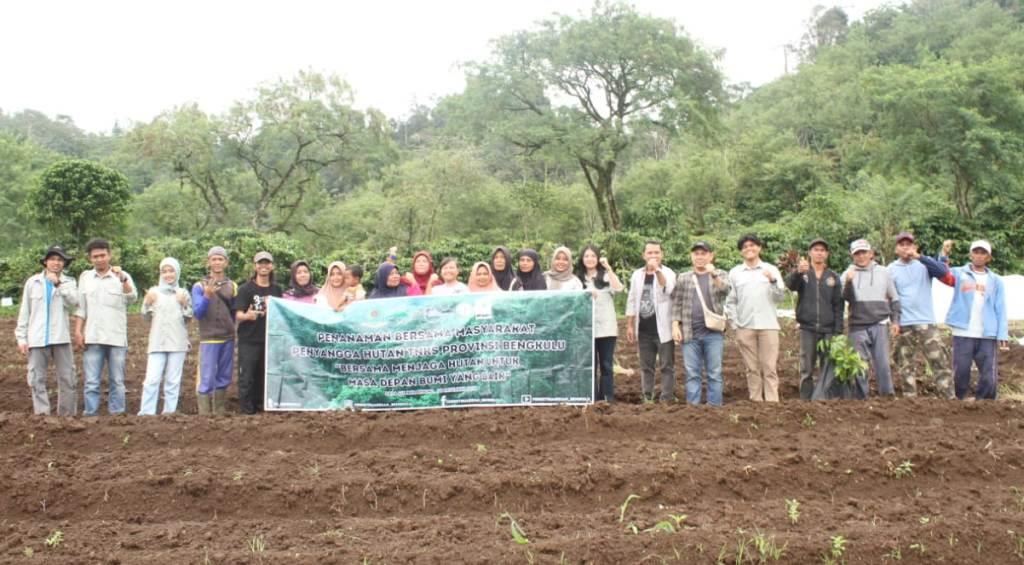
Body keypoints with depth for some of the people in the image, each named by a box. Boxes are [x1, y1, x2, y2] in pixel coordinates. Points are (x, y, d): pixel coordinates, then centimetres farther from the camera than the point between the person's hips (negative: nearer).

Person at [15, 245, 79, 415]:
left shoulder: (69, 282, 6)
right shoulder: (32, 282, 8)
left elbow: (74, 302, -12)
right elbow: (24, 311, 8)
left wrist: (58, 284, -18)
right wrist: (21, 337, 4)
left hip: (60, 338, -1)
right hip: (37, 338, 1)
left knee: (67, 379, 1)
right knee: (37, 379, 0)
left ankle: (68, 415, 10)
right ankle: (42, 415, 5)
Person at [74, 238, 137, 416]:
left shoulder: (123, 276, 4)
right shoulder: (85, 277, 12)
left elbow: (132, 298, -12)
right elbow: (80, 307, 12)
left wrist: (123, 279, -27)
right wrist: (78, 331, 3)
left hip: (117, 339, -1)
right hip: (92, 339, 2)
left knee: (116, 381, 3)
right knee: (91, 382, 0)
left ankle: (117, 414, 6)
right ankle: (90, 415, 3)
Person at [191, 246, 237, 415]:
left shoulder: (233, 286, 9)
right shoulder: (199, 286, 0)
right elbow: (197, 313, -8)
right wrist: (207, 296, -23)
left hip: (228, 339, 4)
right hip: (209, 339, -3)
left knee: (224, 378, 9)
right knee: (207, 379, -7)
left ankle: (219, 412, 18)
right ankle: (204, 414, -3)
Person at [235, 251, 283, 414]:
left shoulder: (276, 289, 10)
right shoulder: (246, 289, -3)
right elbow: (238, 315, -10)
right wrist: (247, 316, -30)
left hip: (270, 340, 4)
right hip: (248, 341, -4)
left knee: (264, 377, 7)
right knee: (247, 377, -4)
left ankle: (260, 407, 19)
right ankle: (247, 411, 3)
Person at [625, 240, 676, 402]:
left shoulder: (668, 273, -3)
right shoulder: (637, 275, 9)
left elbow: (668, 289, -24)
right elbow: (632, 301, 11)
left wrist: (657, 270, -31)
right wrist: (629, 326, 8)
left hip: (662, 329, -4)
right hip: (644, 330, 4)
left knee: (666, 366, -1)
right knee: (646, 366, 10)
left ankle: (667, 399, 2)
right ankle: (647, 398, 17)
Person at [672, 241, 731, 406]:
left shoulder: (720, 275, 10)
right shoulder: (683, 278, 12)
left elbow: (725, 290, -11)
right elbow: (677, 304, 9)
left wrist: (714, 274, -25)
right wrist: (675, 326, -2)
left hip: (713, 332, -1)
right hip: (690, 333, 1)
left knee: (715, 373, 1)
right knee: (692, 374, 3)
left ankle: (715, 406, 5)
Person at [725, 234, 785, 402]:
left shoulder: (771, 270, 8)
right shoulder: (734, 272, 9)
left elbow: (780, 297, 1)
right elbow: (730, 301, 8)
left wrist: (773, 281, -15)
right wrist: (735, 324, 0)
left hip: (768, 325, -1)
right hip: (745, 327, 1)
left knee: (770, 367, -3)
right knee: (752, 368, 5)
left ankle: (772, 401, -3)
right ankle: (756, 401, 10)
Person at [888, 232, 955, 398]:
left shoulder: (925, 264, 6)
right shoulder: (890, 269, 8)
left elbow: (943, 272, -14)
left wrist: (920, 257, -23)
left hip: (926, 323, -1)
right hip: (903, 325, 1)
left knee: (940, 361, -6)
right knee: (906, 366, 4)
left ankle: (949, 398, -3)